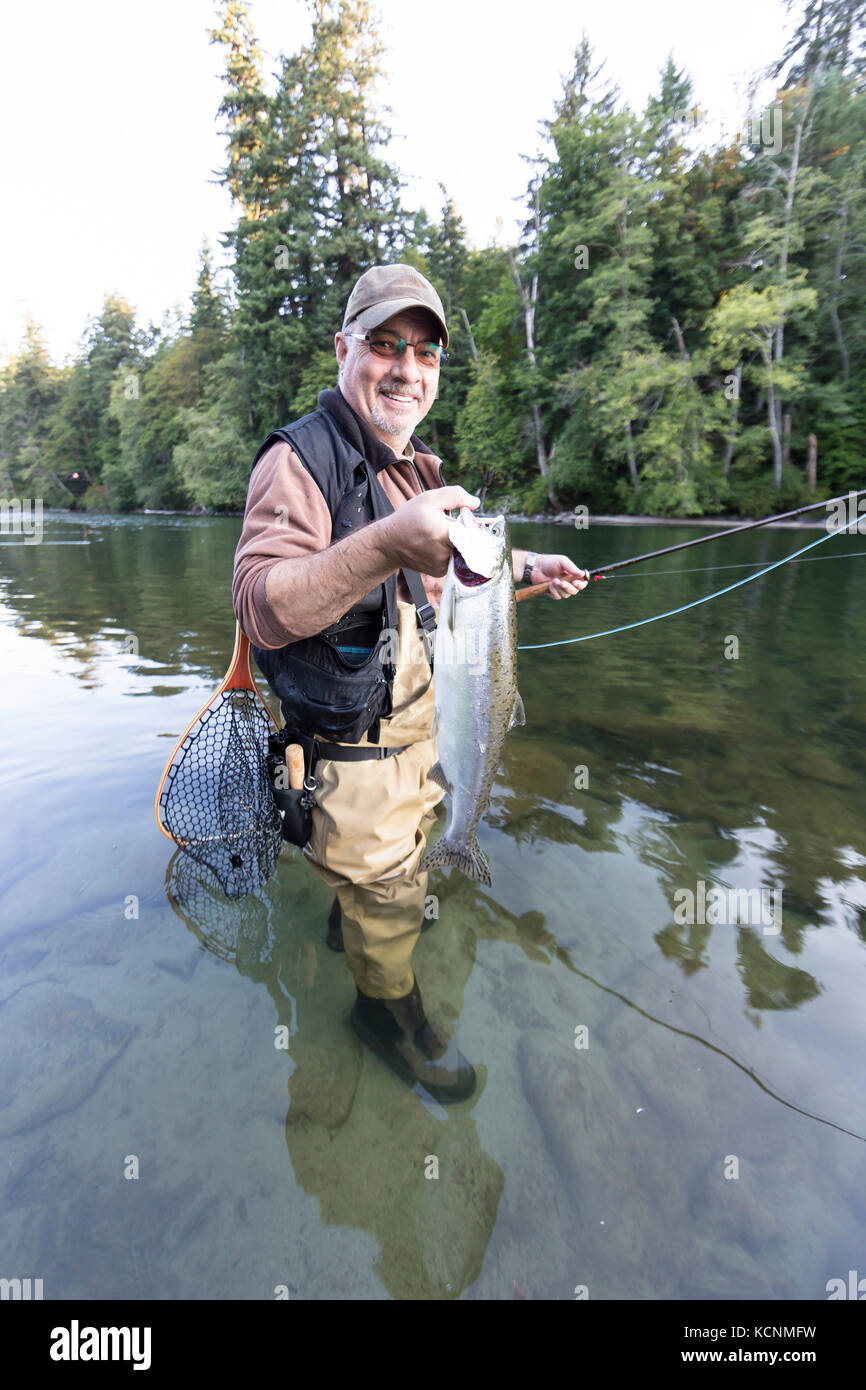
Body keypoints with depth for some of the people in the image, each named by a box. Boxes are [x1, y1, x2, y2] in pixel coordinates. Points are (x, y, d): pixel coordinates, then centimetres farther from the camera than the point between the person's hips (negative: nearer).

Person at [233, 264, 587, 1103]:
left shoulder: (421, 468, 9)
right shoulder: (299, 461, -20)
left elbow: (453, 561, 24)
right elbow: (260, 609, -33)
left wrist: (526, 568, 8)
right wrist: (386, 544, -47)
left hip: (415, 709, 9)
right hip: (348, 731, -8)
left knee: (407, 834, 27)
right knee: (383, 872, 6)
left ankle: (351, 919, 57)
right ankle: (389, 1009, 35)